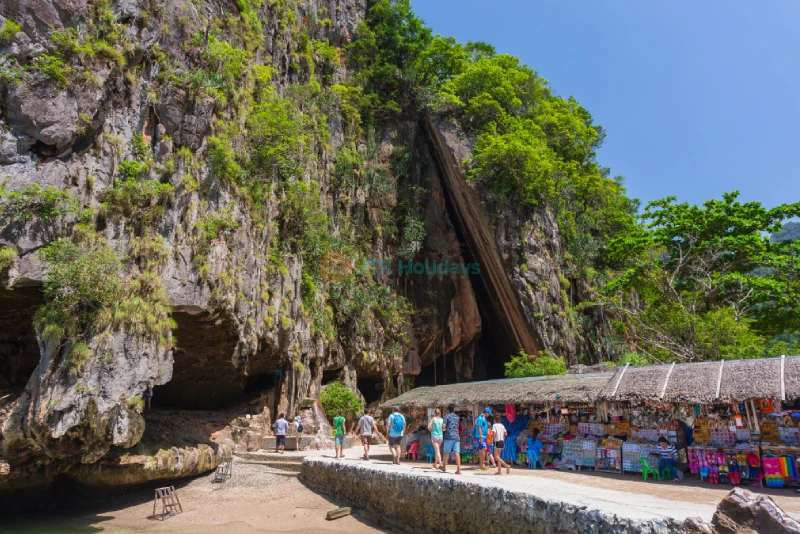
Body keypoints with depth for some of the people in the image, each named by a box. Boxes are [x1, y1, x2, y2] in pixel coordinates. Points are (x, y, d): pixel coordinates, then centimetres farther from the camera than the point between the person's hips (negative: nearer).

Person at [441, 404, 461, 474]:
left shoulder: (447, 416, -2)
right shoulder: (457, 417, 15)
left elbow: (443, 426, -12)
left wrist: (444, 429, 10)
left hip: (448, 437, -4)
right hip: (456, 437, 4)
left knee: (446, 452, 10)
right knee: (457, 453, -2)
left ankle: (444, 467, 22)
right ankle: (458, 469, -9)